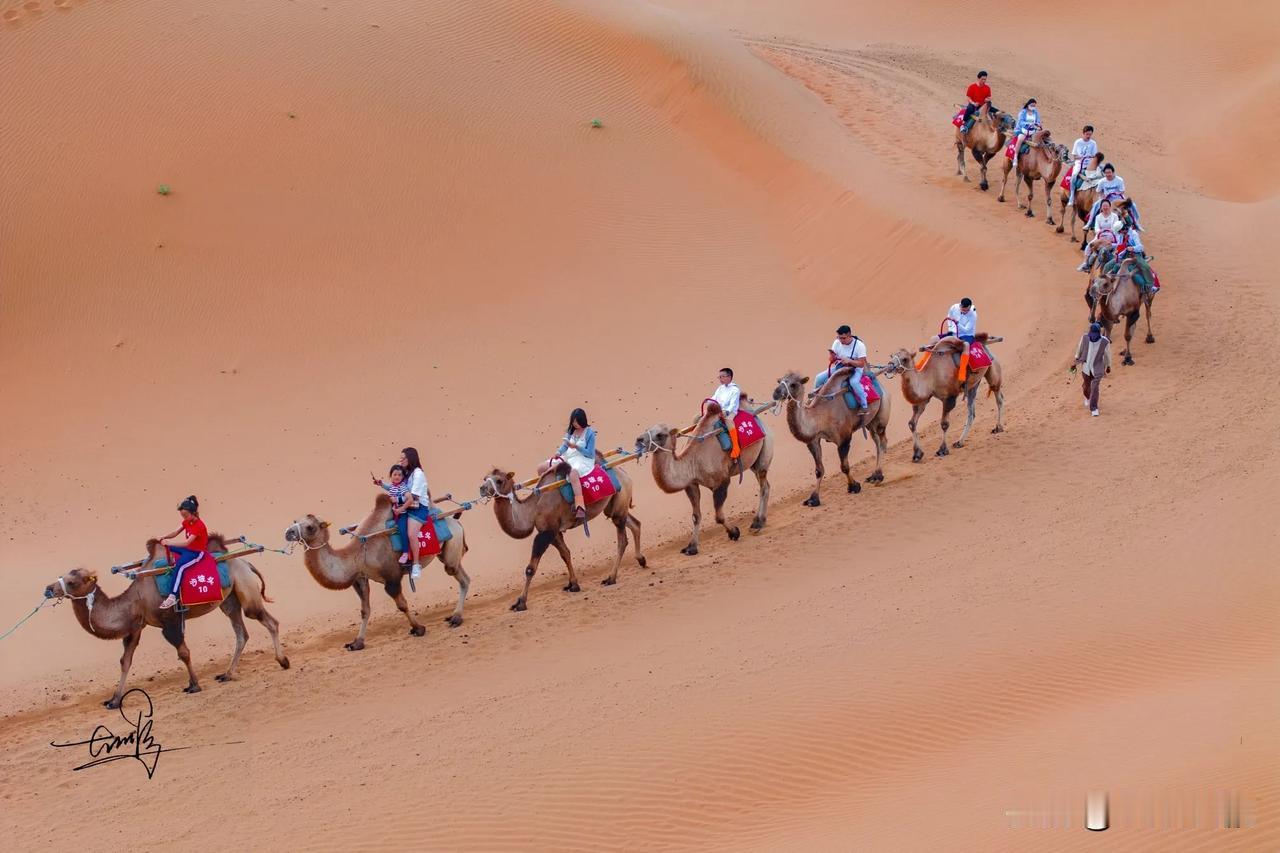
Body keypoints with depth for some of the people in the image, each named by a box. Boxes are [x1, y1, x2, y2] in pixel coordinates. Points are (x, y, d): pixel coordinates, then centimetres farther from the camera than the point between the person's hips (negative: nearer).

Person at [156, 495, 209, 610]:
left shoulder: (199, 526, -23)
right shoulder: (186, 522, 5)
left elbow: (187, 542, -30)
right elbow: (175, 533, 2)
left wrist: (169, 543, -34)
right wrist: (163, 538, -18)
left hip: (198, 552, -10)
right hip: (188, 549, 10)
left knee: (180, 566, -36)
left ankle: (173, 597, -43)